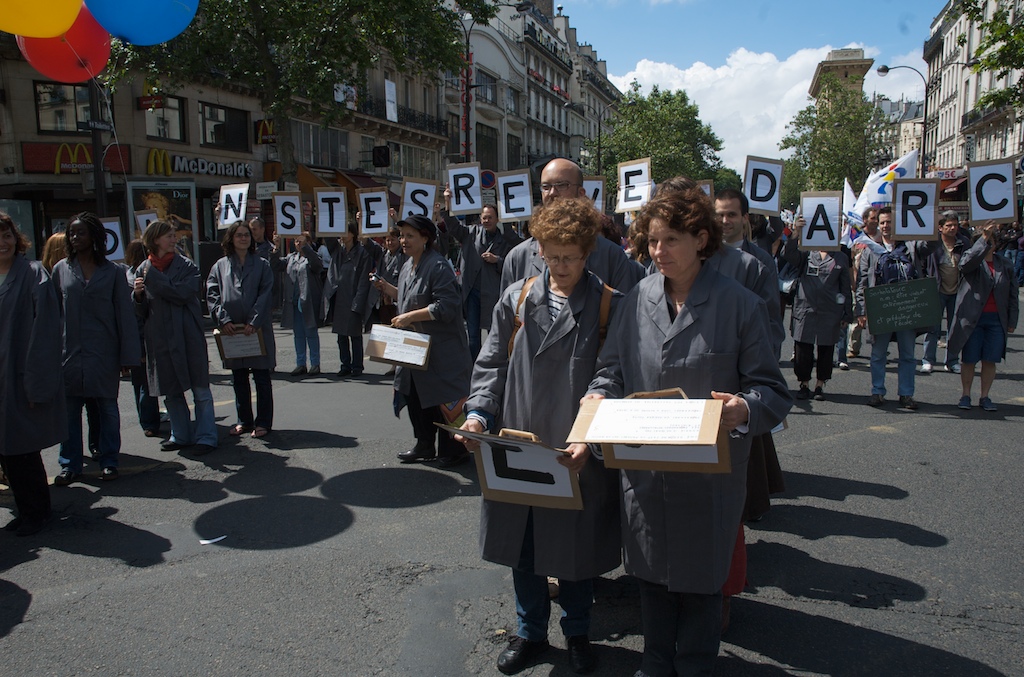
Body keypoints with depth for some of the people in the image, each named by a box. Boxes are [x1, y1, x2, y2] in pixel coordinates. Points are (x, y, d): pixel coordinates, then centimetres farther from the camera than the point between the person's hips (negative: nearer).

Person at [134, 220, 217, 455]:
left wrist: (153, 278, -14)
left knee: (200, 389, 0)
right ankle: (181, 435, 25)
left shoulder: (186, 266, -2)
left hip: (188, 336, -4)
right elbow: (141, 311, 9)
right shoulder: (144, 270, 7)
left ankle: (205, 436, 8)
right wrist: (138, 295, -11)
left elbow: (182, 293, -19)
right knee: (171, 391, 12)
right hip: (160, 338, 4)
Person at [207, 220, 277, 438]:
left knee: (261, 376, 1)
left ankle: (263, 422, 9)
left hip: (257, 328, -3)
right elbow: (212, 295, 2)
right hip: (231, 330, 3)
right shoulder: (220, 266, 8)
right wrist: (223, 320, -11)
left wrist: (253, 322, -14)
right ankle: (244, 420, 22)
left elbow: (265, 295, -5)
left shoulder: (261, 265, 3)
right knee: (238, 378, 10)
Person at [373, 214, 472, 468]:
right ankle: (424, 446, 30)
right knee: (415, 399, 15)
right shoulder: (408, 266, 11)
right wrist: (387, 288, 7)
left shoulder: (438, 266, -18)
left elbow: (446, 306, -24)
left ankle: (452, 451, 14)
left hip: (441, 349, -9)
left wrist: (409, 317, -22)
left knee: (442, 401, -1)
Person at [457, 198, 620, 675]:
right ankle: (531, 631, 38)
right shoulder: (517, 299, 3)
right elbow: (492, 363, 6)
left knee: (575, 548, 13)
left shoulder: (609, 307, -5)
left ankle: (577, 631, 38)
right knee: (523, 548, 15)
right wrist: (480, 413, -9)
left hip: (577, 456, -2)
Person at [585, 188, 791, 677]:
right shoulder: (636, 299, 2)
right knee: (651, 572, 18)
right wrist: (598, 397, -12)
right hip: (643, 468, 3)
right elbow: (612, 369, 10)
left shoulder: (740, 305, -8)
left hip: (709, 474, -3)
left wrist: (745, 408, -29)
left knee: (699, 579, 13)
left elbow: (772, 389, -7)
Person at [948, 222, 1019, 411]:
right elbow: (967, 262, -26)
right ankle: (965, 395, 17)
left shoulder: (1005, 265, 11)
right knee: (969, 360, 3)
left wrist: (1012, 321, 9)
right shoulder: (971, 260, 1)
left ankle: (985, 397, 17)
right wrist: (983, 239, -30)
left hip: (996, 320, 3)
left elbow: (1012, 295, 13)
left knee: (990, 361, 5)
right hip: (973, 319, -3)